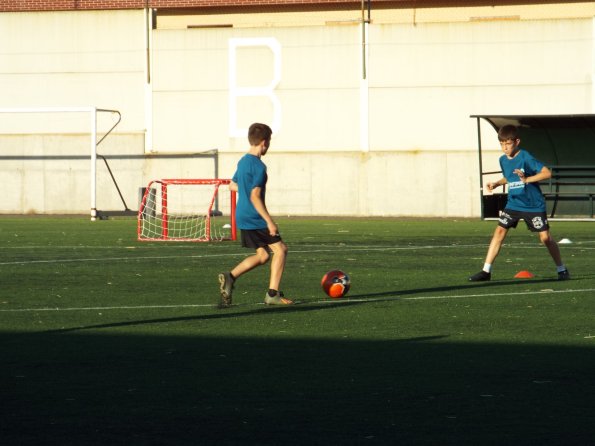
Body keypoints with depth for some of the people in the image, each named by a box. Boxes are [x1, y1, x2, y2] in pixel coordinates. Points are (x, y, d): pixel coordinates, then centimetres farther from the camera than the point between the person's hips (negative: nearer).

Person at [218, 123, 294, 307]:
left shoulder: (243, 161, 11)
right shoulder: (259, 166, -17)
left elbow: (233, 185, 25)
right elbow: (255, 197, -23)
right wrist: (269, 221, -21)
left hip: (242, 216, 9)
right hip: (255, 218, -9)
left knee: (263, 254, 15)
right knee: (280, 249, 1)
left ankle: (230, 276, 0)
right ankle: (273, 294, -1)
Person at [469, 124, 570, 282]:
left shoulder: (525, 157, -17)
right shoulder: (503, 160, 4)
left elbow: (547, 173, -23)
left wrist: (527, 179, -31)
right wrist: (497, 183, 6)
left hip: (534, 204, -5)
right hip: (513, 204, 5)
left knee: (545, 237, -3)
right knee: (499, 231, -7)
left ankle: (561, 269, 15)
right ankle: (486, 271, -6)